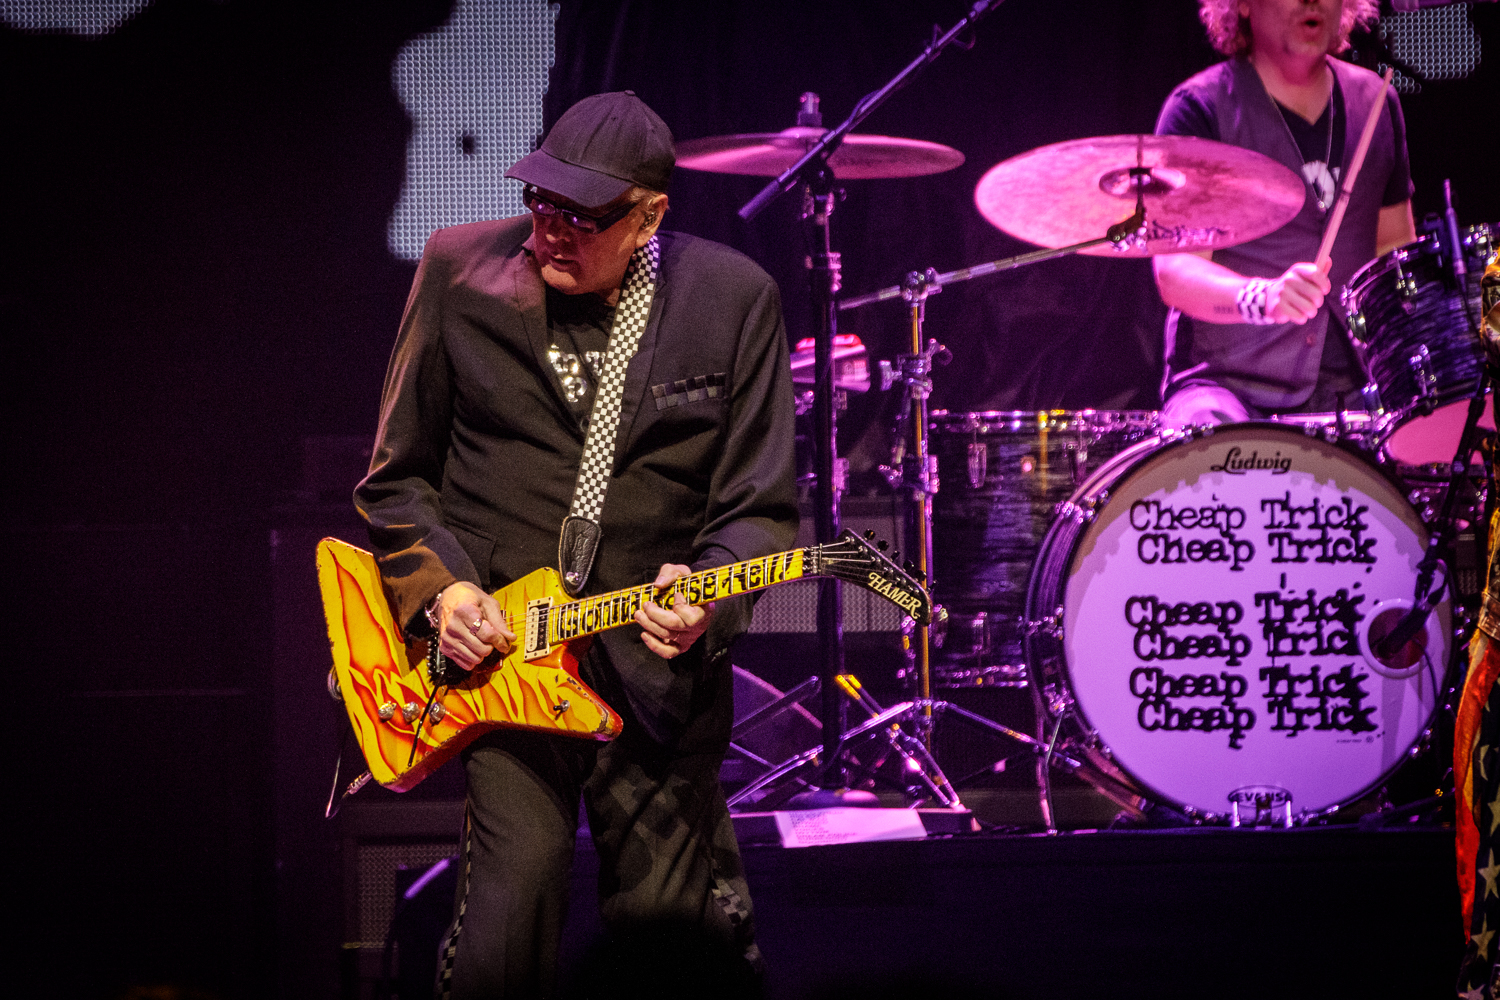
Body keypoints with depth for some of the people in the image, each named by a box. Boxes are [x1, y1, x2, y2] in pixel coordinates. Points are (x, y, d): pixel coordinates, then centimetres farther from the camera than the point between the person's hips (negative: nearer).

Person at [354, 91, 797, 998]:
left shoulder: (733, 299, -1)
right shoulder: (462, 272, 0)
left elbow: (762, 508, 0)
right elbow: (397, 477, 8)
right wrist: (440, 586, -8)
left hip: (659, 652, 0)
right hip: (493, 641, 0)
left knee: (671, 909, -2)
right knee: (522, 869, -19)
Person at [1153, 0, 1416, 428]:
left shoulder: (1375, 102, 13)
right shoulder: (1199, 109, -3)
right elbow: (1173, 272, -13)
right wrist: (1261, 296, -33)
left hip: (1351, 391, 5)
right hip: (1226, 383, -5)